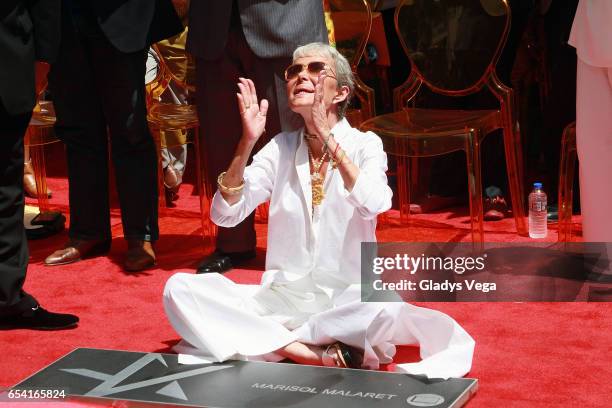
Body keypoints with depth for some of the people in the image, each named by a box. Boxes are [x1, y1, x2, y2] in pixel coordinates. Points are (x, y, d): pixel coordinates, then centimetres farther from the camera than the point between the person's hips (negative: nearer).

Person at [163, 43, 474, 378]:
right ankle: (308, 353, -19)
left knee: (386, 308, -38)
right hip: (281, 298, 4)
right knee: (179, 288, -19)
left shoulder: (364, 145, -1)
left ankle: (268, 342, -16)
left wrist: (328, 137, -25)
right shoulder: (281, 147, 7)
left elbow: (374, 205, -23)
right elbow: (224, 214, -4)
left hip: (346, 300, -3)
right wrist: (247, 143, -17)